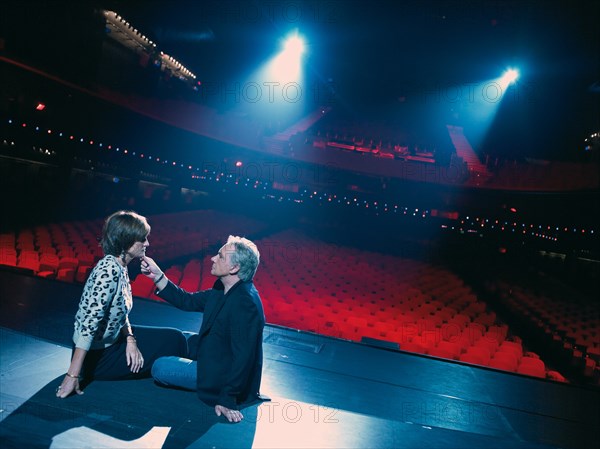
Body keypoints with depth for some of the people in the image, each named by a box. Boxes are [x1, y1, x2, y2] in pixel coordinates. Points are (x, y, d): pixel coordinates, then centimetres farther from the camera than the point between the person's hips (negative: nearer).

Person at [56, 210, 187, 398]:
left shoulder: (120, 267, 1)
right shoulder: (109, 269, -27)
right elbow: (89, 322, -31)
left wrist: (130, 340, -8)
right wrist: (72, 376, -31)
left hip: (111, 340, 8)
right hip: (97, 355, -8)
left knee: (175, 338, 7)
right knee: (173, 344, -6)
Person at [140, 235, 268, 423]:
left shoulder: (245, 303, -31)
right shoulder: (223, 290, -1)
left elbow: (243, 357, -30)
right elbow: (188, 301, 7)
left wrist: (227, 401, -27)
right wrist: (157, 276, -1)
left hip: (225, 375, -10)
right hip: (216, 358, 10)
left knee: (159, 368, -6)